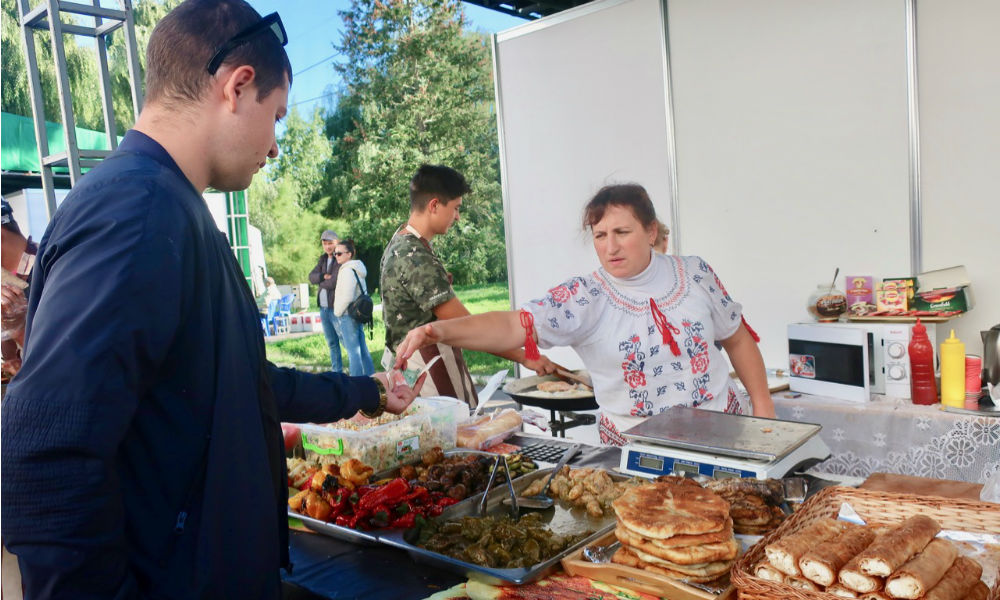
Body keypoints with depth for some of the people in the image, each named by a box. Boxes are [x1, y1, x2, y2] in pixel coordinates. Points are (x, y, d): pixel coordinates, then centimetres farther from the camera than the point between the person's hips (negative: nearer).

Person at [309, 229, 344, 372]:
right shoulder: (323, 259, 14)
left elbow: (335, 282, -21)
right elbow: (311, 277, 5)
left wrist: (320, 282, -3)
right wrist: (324, 276, -15)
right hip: (323, 308, 8)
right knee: (332, 343, 15)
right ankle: (337, 372, 24)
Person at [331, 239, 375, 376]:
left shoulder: (348, 271, -15)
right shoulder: (357, 269, 15)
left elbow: (347, 297, -22)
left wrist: (337, 312, -10)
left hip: (347, 315, -9)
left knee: (353, 351, -5)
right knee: (362, 349, 13)